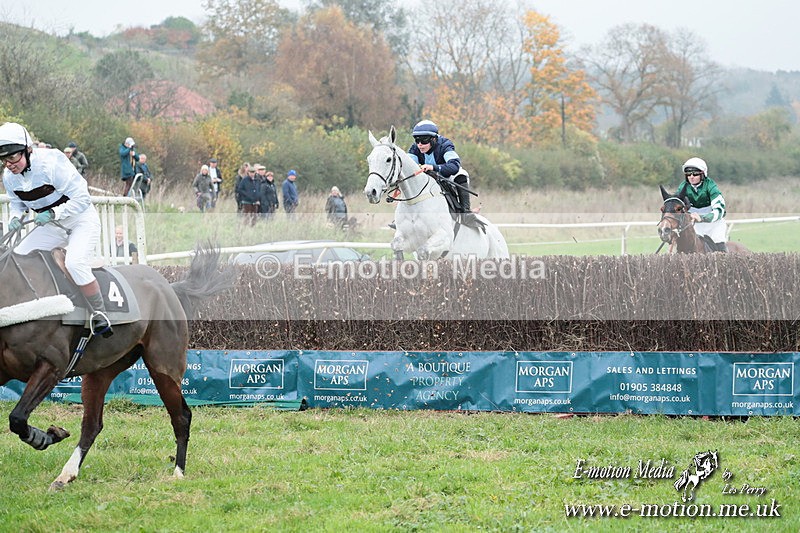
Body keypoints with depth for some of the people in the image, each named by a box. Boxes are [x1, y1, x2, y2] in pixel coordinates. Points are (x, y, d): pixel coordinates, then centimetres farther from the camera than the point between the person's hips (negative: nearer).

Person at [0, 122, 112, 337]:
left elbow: (81, 198, -25)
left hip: (81, 220, -7)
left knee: (75, 264, -29)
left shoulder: (52, 164, -29)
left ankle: (99, 313, -14)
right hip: (52, 226, 7)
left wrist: (52, 213, -34)